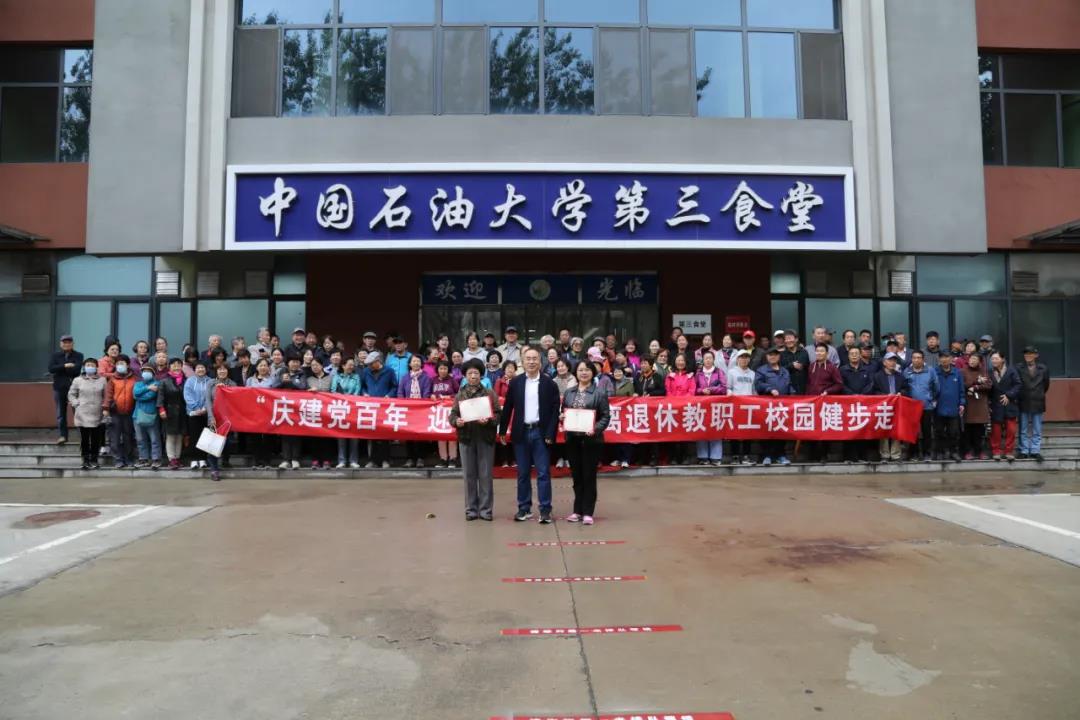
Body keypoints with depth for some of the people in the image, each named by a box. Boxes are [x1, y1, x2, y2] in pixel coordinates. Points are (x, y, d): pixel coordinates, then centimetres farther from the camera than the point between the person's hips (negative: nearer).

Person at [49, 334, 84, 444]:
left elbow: (77, 369, -14)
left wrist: (59, 369, -8)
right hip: (59, 388, 3)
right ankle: (62, 435, 7)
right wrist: (65, 366, -15)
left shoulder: (78, 356, 3)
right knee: (60, 413, 3)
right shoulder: (55, 356, 11)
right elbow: (51, 368, -6)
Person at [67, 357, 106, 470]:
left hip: (97, 415, 0)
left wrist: (104, 406, -3)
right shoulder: (78, 380, 3)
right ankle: (85, 460, 12)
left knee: (96, 439, 5)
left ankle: (94, 460, 15)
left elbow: (106, 396, 8)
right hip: (83, 415, 0)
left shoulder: (102, 380, 4)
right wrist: (76, 404, -3)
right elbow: (71, 394, 9)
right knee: (84, 439, 3)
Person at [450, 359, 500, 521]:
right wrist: (456, 421, -15)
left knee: (485, 475, 2)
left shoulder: (489, 393, 3)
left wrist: (488, 420, -20)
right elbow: (452, 414, 6)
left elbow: (498, 415, -1)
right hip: (466, 438, 2)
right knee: (469, 475, 6)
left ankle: (485, 509, 11)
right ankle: (471, 509, 16)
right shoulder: (460, 394, 9)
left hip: (486, 438, -2)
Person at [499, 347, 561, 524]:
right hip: (521, 432, 2)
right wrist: (502, 431, 6)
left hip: (540, 433, -2)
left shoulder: (549, 383, -1)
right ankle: (524, 508, 18)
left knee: (543, 473, -1)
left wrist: (550, 433, -9)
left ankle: (545, 510, 3)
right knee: (523, 473, 9)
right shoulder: (515, 382, 5)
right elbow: (508, 408, 8)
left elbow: (555, 410, -2)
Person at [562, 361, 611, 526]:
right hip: (572, 439, 4)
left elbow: (606, 416, -6)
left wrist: (595, 429, -21)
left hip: (591, 439, -4)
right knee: (576, 476, 11)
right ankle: (578, 510, 21)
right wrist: (562, 417, -5)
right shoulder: (569, 392, 10)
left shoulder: (599, 393, -3)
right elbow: (563, 412, 18)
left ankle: (588, 512, 10)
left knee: (589, 476, 2)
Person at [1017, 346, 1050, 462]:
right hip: (1023, 403, -1)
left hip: (1037, 403, 1)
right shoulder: (1019, 368, -4)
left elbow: (1046, 384, 11)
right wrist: (1021, 396, 3)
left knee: (1037, 430, 5)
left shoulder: (1043, 369, 0)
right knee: (1023, 429, 6)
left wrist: (1039, 395, 17)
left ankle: (1035, 451, 11)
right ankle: (1024, 451, 12)